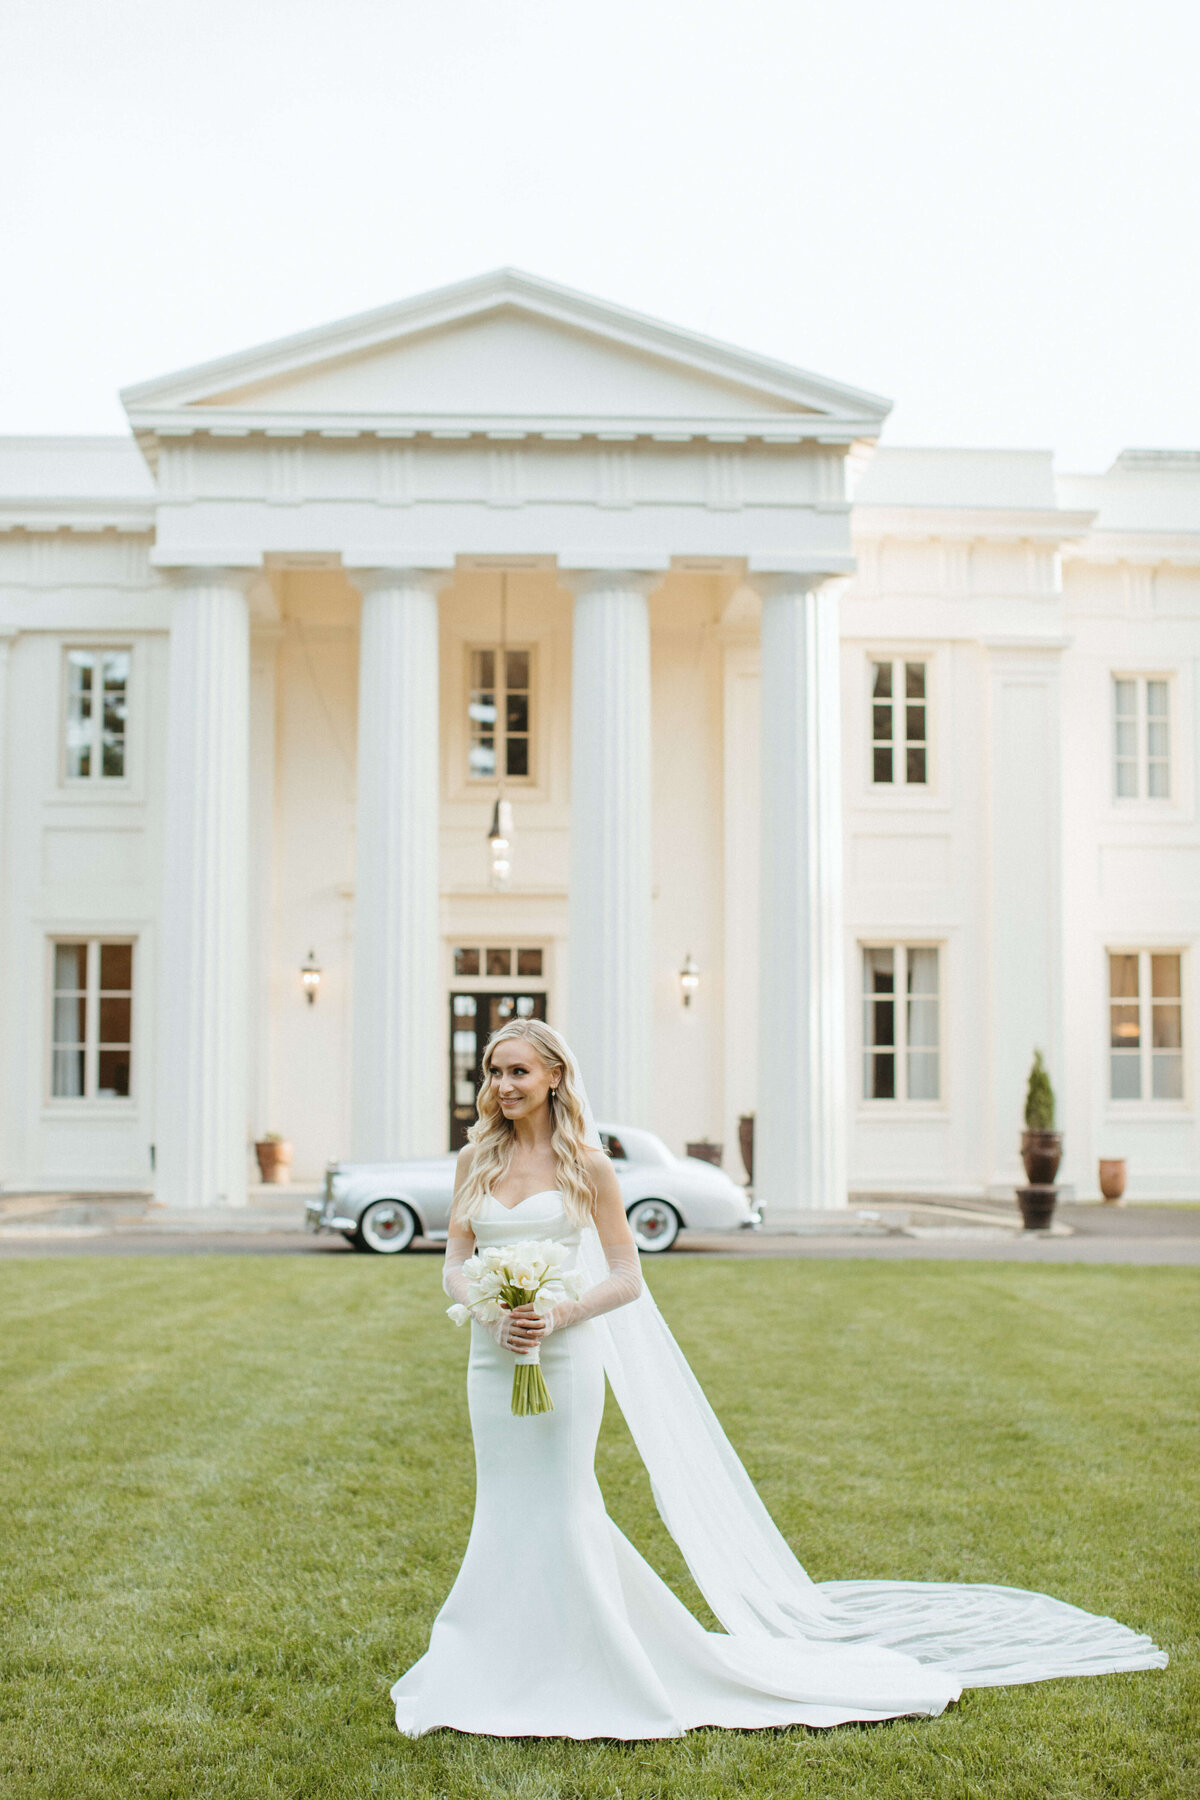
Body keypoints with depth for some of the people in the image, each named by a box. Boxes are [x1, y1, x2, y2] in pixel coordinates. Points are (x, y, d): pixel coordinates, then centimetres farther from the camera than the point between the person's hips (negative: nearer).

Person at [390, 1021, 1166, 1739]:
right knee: (505, 1508, 10)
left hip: (564, 1355, -5)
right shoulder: (476, 1158, 6)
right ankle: (510, 1668, 26)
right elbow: (455, 1263, 8)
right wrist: (487, 1312, -12)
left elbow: (626, 1277, -4)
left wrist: (556, 1317, -18)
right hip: (493, 1356, 5)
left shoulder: (584, 1163, -6)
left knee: (558, 1508, -2)